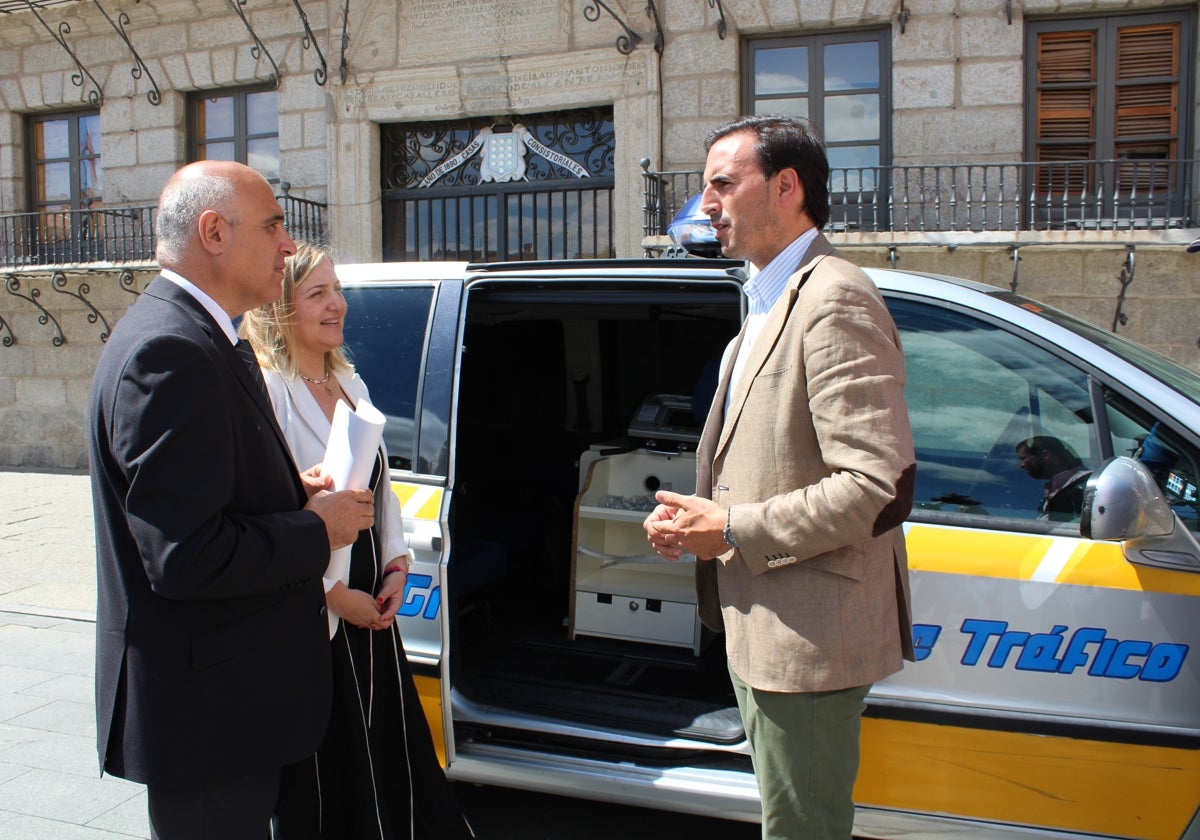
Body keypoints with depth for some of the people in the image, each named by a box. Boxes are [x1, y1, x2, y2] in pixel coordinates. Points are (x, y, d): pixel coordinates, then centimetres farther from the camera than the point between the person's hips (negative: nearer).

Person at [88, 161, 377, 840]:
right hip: (205, 705, -11)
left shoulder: (183, 334, 11)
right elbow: (184, 557, -28)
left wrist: (292, 492, 2)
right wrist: (317, 529, -15)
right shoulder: (173, 352, -24)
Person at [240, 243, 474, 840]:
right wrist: (335, 593, -15)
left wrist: (397, 564, 3)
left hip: (371, 603, 8)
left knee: (391, 745, 16)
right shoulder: (266, 391, -17)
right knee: (320, 773, 8)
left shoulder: (349, 382, 10)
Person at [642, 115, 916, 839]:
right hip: (762, 626, 10)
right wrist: (696, 517, 5)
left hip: (808, 635, -10)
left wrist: (736, 529, -18)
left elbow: (879, 484, -26)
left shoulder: (835, 301, -19)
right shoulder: (771, 302, 15)